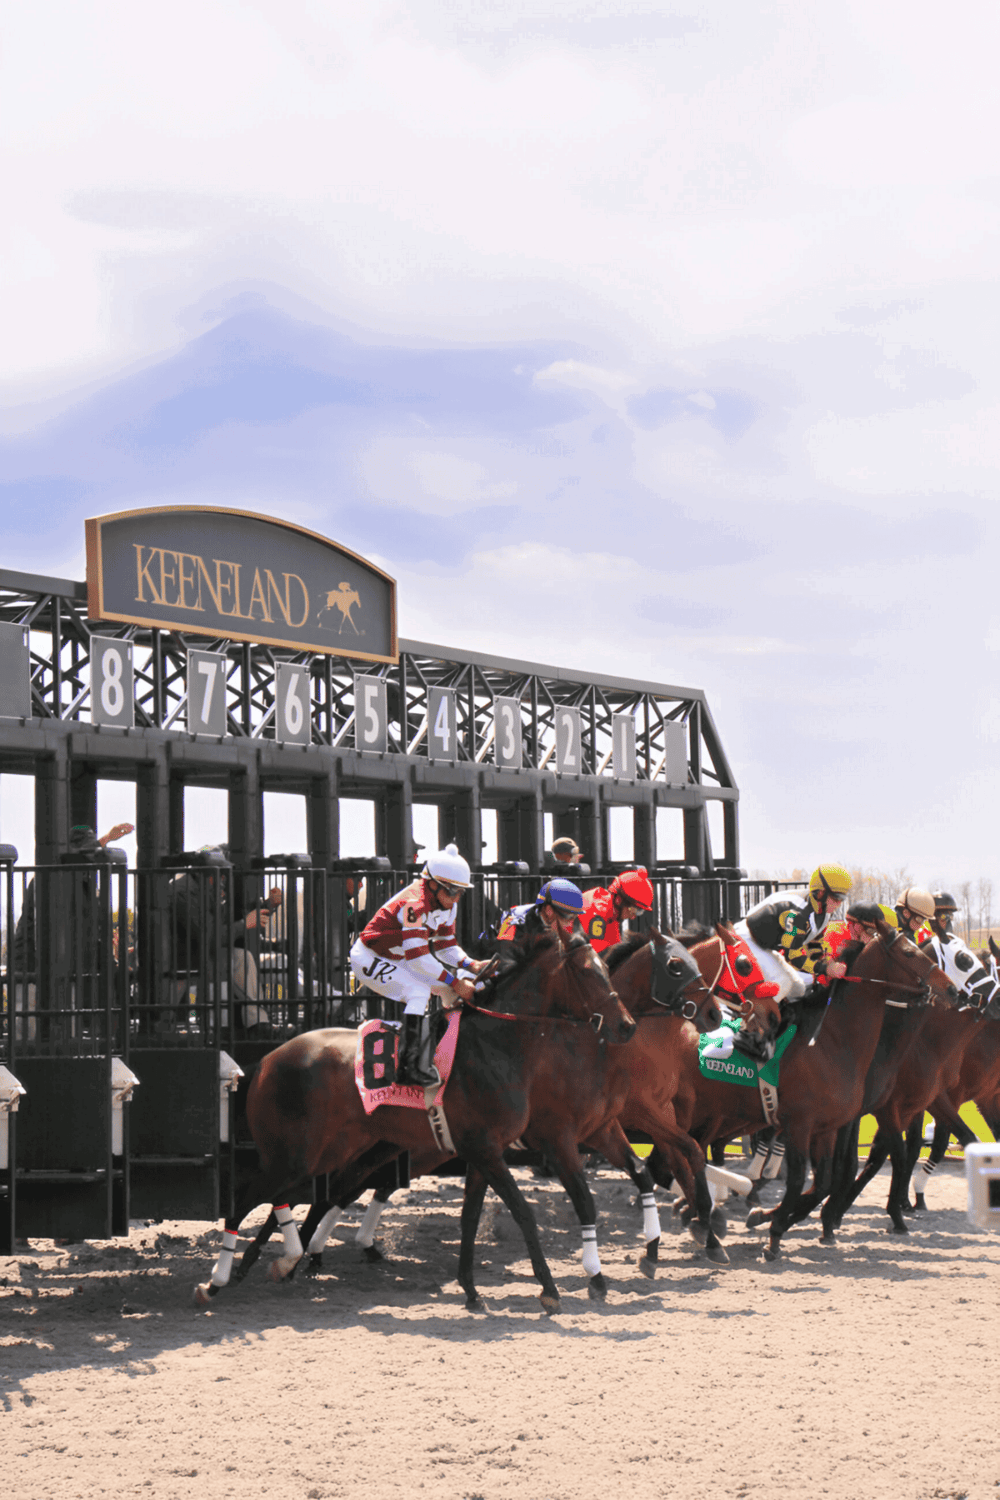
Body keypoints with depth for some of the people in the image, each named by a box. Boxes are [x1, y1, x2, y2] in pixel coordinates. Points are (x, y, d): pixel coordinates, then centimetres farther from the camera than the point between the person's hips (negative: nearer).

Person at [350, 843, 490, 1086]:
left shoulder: (447, 905, 0)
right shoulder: (414, 904, -29)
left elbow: (446, 945, 7)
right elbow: (417, 956, -33)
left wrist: (472, 965, -11)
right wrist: (455, 982, -31)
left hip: (400, 960, 9)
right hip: (370, 958, -9)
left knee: (460, 983, 1)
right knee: (419, 991, -30)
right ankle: (412, 1067, -32)